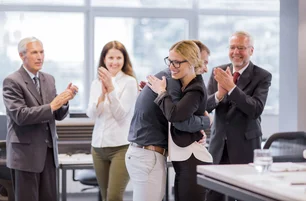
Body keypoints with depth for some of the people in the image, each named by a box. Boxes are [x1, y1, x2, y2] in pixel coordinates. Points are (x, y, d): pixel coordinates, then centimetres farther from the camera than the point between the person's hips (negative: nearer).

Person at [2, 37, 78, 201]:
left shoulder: (49, 79, 11)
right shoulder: (12, 82, -9)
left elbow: (58, 115, 10)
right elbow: (20, 116, -19)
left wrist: (64, 100, -11)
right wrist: (51, 106, -22)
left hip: (48, 151, 6)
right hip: (25, 153, -6)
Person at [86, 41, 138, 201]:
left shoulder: (129, 82, -6)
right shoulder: (96, 83, 9)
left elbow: (120, 114, -12)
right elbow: (91, 114, -1)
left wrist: (111, 88, -20)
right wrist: (102, 93, -17)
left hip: (121, 146, -5)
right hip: (98, 146, 6)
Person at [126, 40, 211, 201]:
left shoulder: (167, 78, 17)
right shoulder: (168, 80, -15)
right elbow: (182, 121, -25)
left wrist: (197, 134, -4)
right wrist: (207, 121, -5)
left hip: (144, 153, 10)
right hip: (148, 156, -10)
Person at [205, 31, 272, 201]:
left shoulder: (262, 76, -6)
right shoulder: (218, 72, 5)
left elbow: (256, 109, -19)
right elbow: (205, 106, -3)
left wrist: (231, 87, -28)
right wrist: (219, 94, -24)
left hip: (245, 147, -3)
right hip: (219, 145, 3)